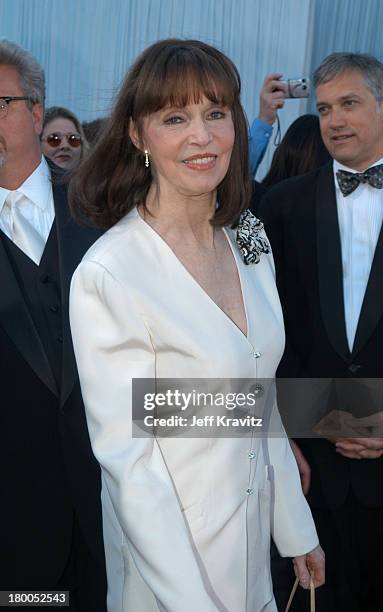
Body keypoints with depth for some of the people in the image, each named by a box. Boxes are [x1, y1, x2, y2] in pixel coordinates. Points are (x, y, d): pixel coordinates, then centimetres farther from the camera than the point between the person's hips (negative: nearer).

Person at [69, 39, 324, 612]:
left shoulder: (250, 241, -2)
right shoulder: (107, 275, -24)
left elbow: (261, 403, 6)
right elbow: (127, 459, -21)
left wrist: (297, 529, 9)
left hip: (256, 532, 6)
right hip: (169, 546, -6)